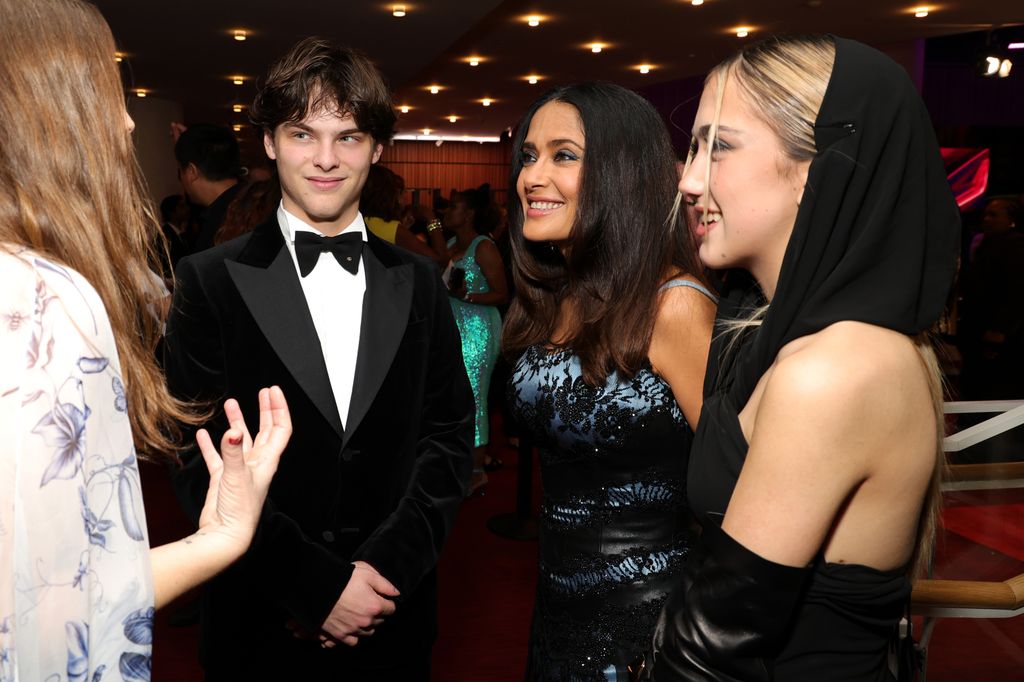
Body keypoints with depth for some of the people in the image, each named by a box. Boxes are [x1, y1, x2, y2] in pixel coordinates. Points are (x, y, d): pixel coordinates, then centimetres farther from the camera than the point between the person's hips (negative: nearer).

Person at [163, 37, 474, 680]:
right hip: (262, 625, -2)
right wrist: (317, 584, -15)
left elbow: (450, 435, -1)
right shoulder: (210, 281, -7)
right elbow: (201, 460, -11)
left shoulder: (420, 282, 1)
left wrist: (384, 566, -12)